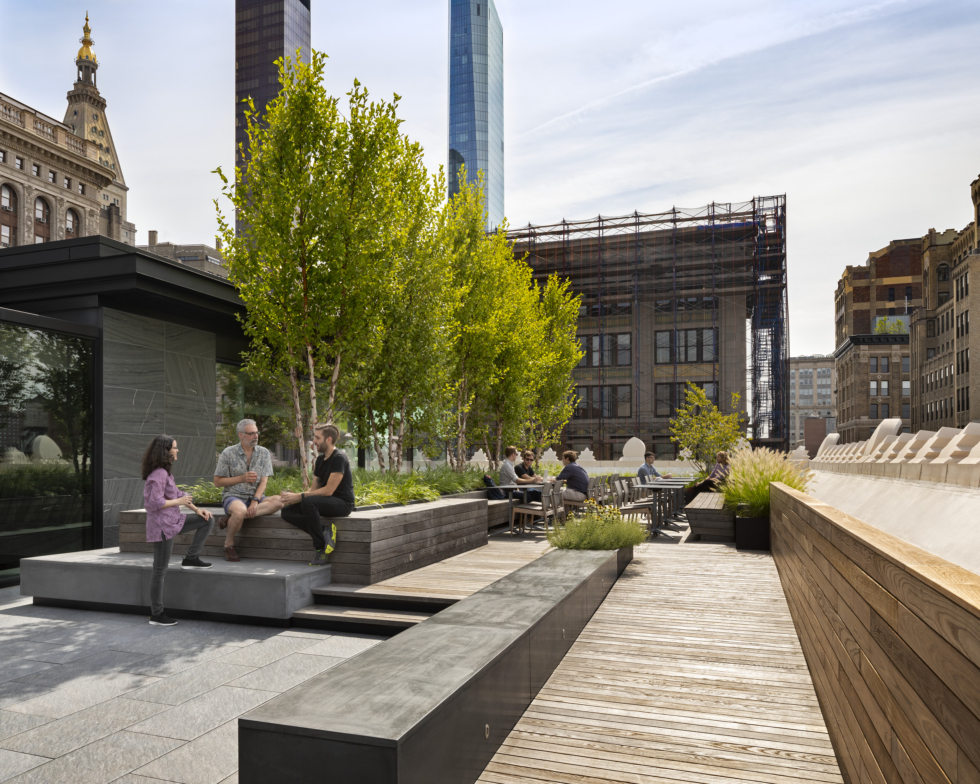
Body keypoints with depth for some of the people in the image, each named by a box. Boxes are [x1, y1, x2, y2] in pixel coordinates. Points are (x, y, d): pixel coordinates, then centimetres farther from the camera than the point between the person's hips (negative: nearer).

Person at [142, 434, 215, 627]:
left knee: (207, 521, 7)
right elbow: (156, 503, -26)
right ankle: (156, 614, 10)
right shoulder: (158, 474, -20)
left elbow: (177, 494, 17)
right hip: (161, 525, -9)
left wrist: (196, 509, 9)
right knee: (160, 570, 0)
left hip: (172, 521, 9)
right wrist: (180, 502, -14)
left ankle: (191, 558, 9)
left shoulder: (165, 472, 11)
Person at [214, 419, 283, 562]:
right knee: (240, 511, -39)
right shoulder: (228, 453, 0)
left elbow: (263, 481, 0)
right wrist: (242, 478, -12)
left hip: (255, 497, 3)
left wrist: (255, 501, -17)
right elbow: (217, 482, 1)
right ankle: (229, 545, -11)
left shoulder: (264, 453, 7)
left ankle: (231, 518, -26)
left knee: (278, 501, -28)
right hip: (233, 496, -3)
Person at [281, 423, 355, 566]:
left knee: (308, 502, -35)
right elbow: (314, 489, 13)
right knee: (287, 511, -6)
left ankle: (320, 548, -24)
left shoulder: (339, 458, -14)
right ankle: (324, 532, -18)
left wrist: (300, 496, -18)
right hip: (327, 502, 9)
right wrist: (294, 496, -5)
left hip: (342, 503, -9)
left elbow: (328, 490, -20)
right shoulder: (320, 459, 14)